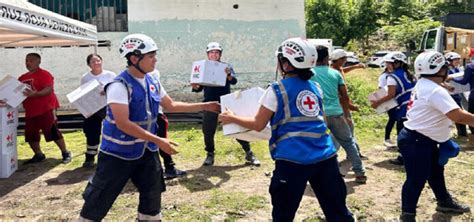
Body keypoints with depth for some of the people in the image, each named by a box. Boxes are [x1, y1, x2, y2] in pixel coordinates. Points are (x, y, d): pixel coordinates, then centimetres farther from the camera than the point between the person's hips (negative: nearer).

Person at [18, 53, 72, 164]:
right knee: (30, 135, 9)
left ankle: (66, 153, 6)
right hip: (30, 111, 8)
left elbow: (49, 89, -21)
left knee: (53, 132, -6)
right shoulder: (22, 78, 14)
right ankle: (39, 155, 25)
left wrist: (35, 94, -34)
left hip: (46, 109, -8)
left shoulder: (44, 74, -9)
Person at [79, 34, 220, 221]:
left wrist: (204, 106, 9)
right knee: (99, 200, 2)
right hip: (118, 152, -7)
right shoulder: (119, 86, -22)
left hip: (146, 151, 7)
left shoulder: (153, 83, 2)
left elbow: (171, 105, 15)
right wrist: (158, 141, -31)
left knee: (152, 195, 16)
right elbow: (123, 123, -29)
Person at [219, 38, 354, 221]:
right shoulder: (315, 88, 12)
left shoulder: (277, 90, -3)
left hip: (293, 160, -5)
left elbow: (258, 124, 3)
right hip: (325, 156, 5)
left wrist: (232, 118, 18)